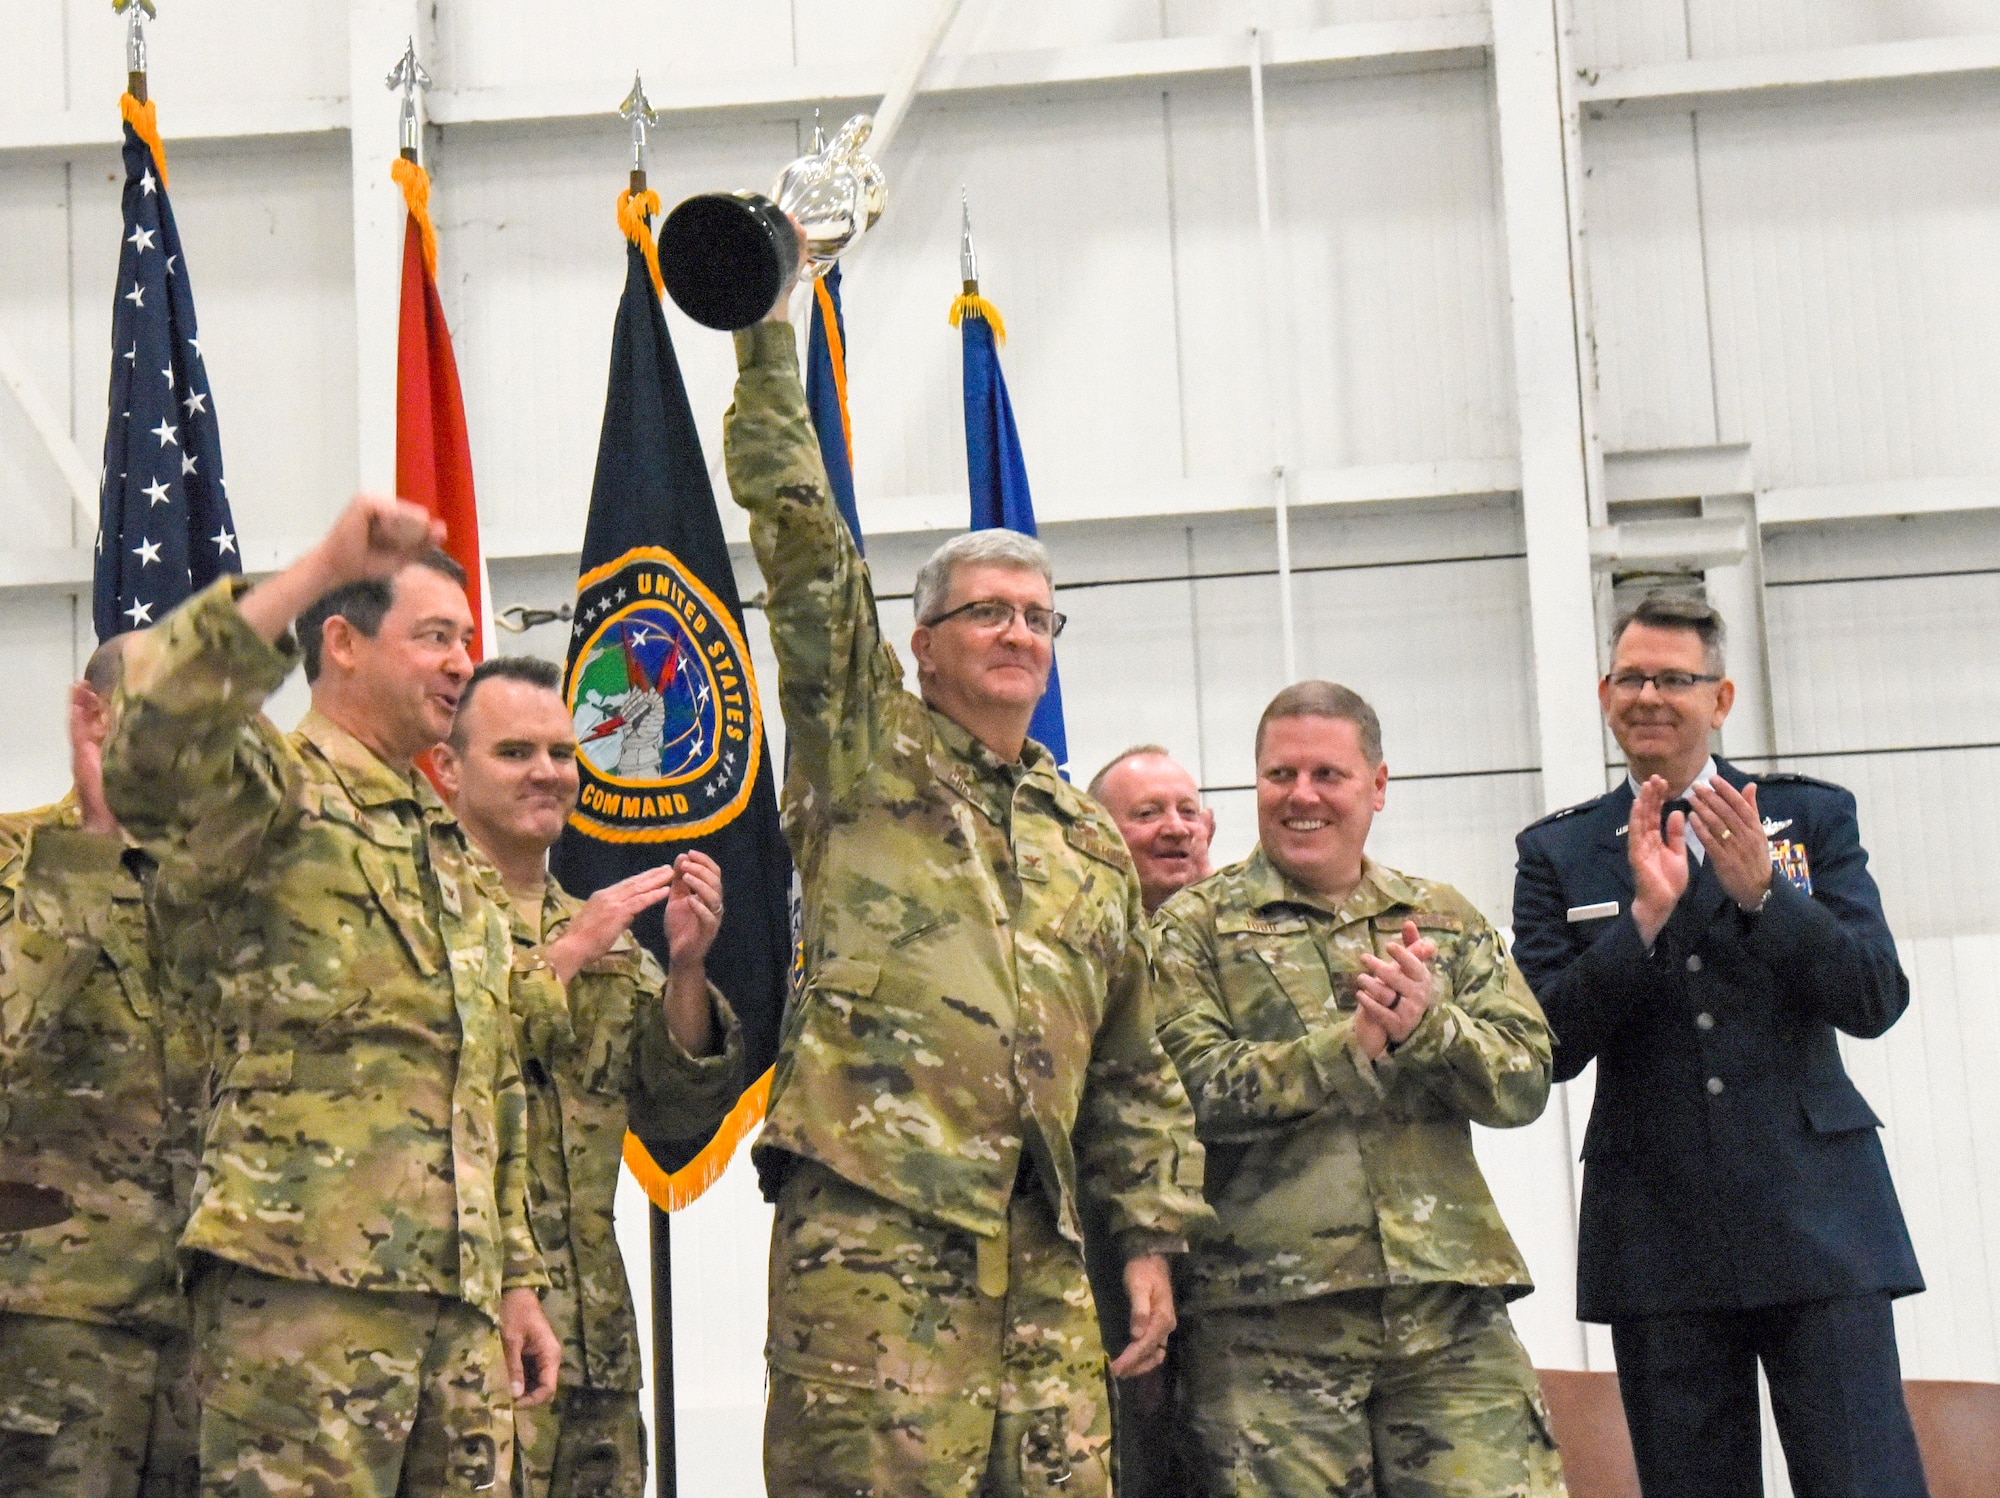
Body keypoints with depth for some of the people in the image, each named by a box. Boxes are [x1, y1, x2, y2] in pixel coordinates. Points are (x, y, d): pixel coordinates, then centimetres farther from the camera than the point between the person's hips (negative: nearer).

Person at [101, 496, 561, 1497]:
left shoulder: (451, 855, 26)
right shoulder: (274, 789, 0)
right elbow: (146, 750, -25)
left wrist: (516, 1277, 21)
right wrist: (322, 568, -24)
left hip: (459, 1299, 8)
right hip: (304, 1280, -8)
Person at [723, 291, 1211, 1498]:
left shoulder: (1091, 843, 22)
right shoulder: (868, 755, 9)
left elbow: (1131, 1066, 23)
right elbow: (800, 535, 1)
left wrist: (1152, 1232, 14)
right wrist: (768, 334, 0)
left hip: (1041, 1254, 5)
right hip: (870, 1228, -5)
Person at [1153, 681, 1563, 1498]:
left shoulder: (1446, 920, 18)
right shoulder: (1193, 927, 7)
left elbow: (1525, 1081, 7)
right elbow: (1198, 1087, -8)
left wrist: (1428, 1025, -11)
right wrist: (1356, 1042, -13)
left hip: (1448, 1311, 3)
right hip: (1269, 1316, -3)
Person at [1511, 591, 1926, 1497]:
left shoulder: (1814, 818, 8)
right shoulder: (1557, 853, 7)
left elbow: (1875, 1002, -3)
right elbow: (1550, 1046, -3)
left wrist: (1760, 894, -16)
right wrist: (1645, 913, -15)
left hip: (1817, 1223, 0)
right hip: (1658, 1243, 1)